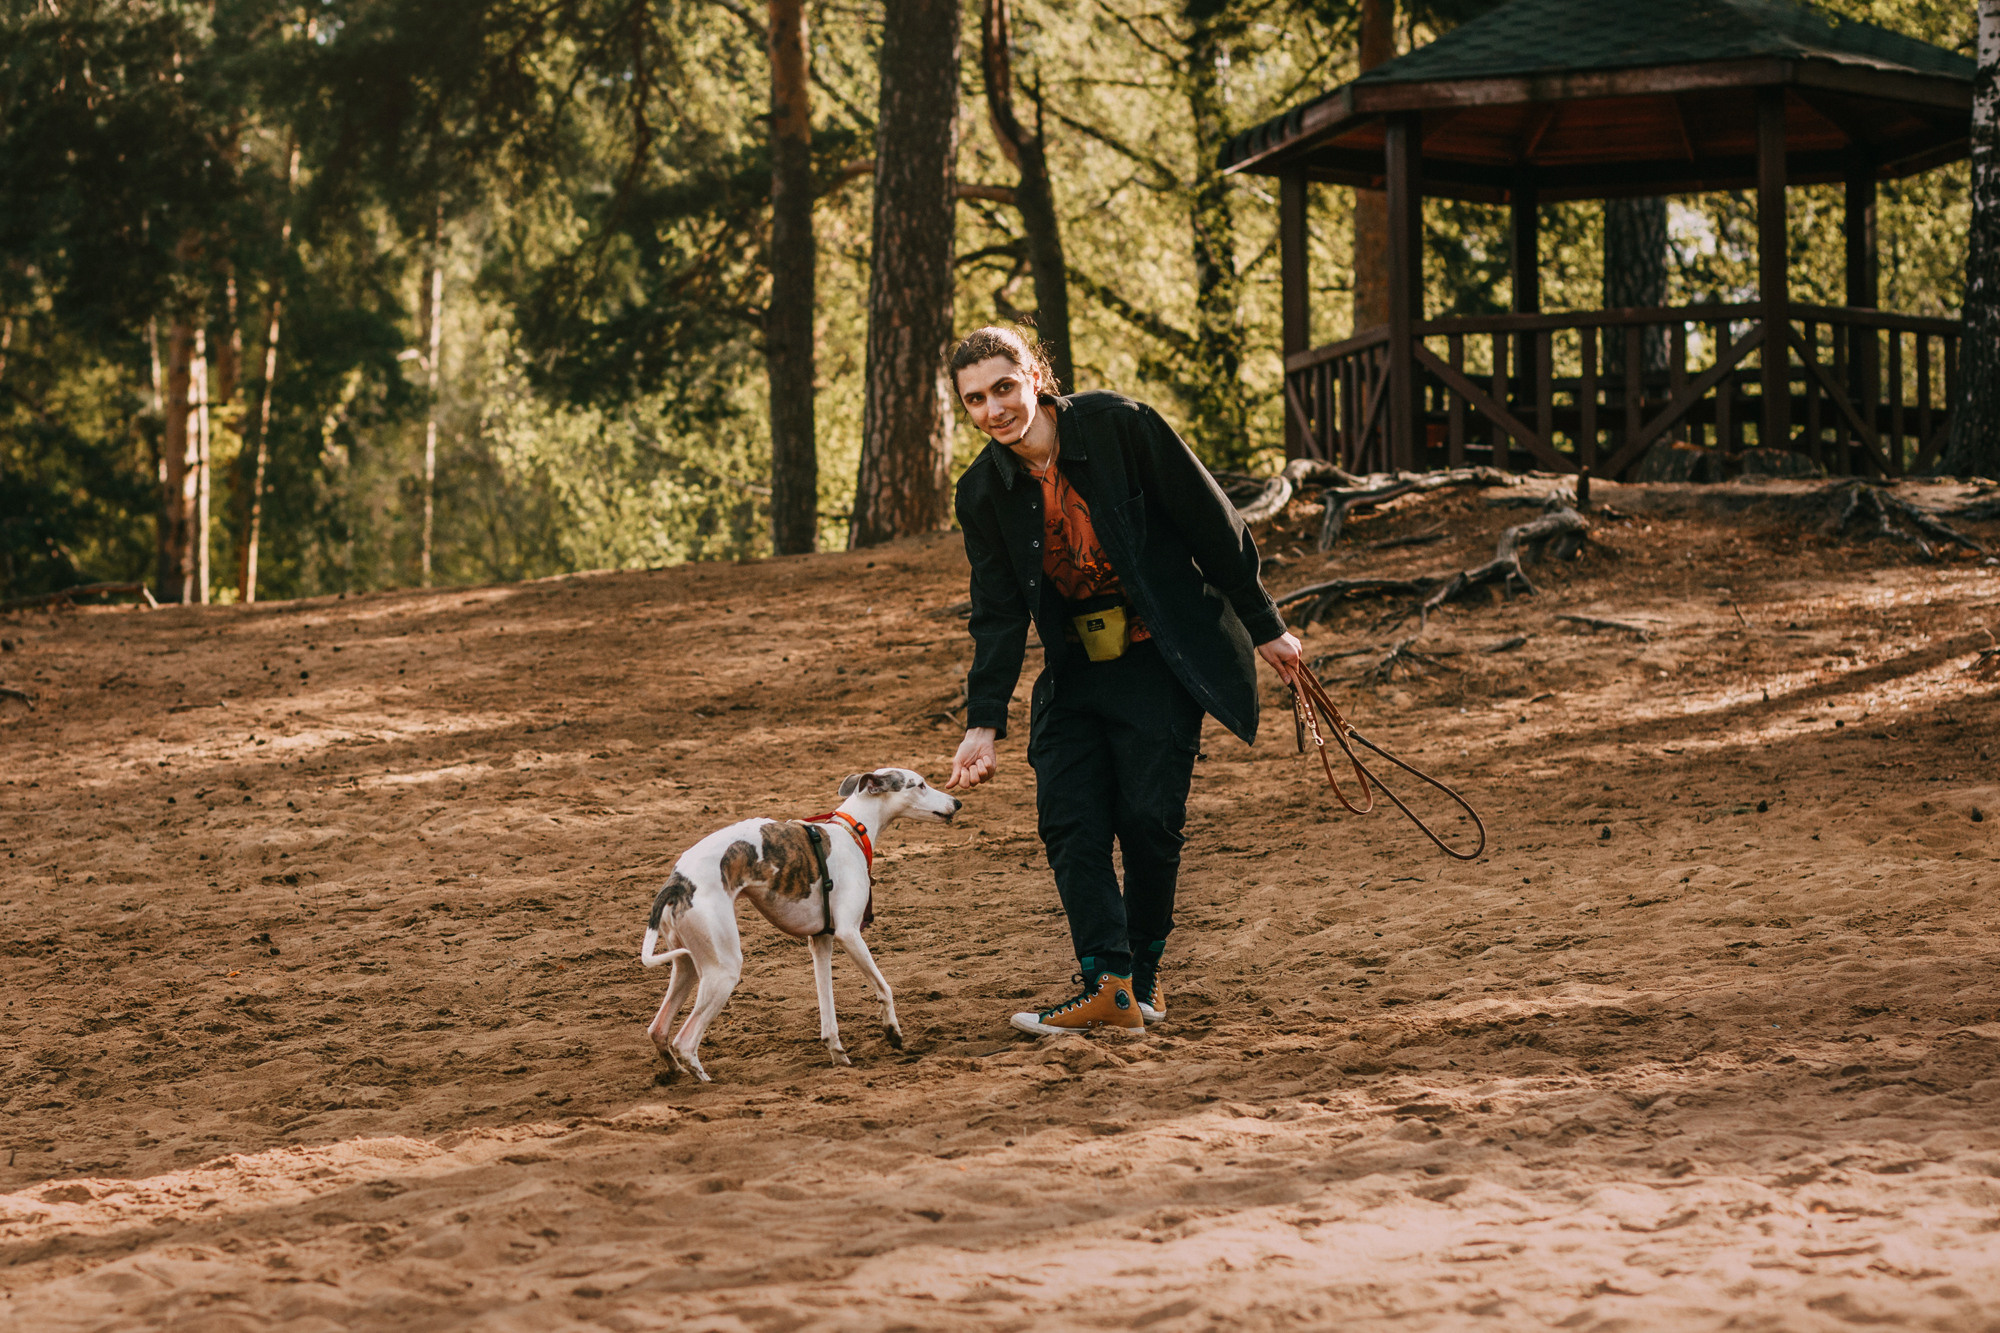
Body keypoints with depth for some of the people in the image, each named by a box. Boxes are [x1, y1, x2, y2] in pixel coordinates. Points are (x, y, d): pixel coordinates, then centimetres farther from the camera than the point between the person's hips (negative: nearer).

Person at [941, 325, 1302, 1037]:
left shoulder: (1122, 427, -15)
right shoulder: (983, 492, -2)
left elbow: (1213, 524, -8)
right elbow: (999, 617, 0)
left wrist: (1264, 627, -3)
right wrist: (984, 723, -11)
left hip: (1162, 660, -4)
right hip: (1074, 671, 4)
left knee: (1147, 819, -8)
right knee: (1067, 821, -10)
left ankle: (1144, 974, 10)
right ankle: (1107, 986, -13)